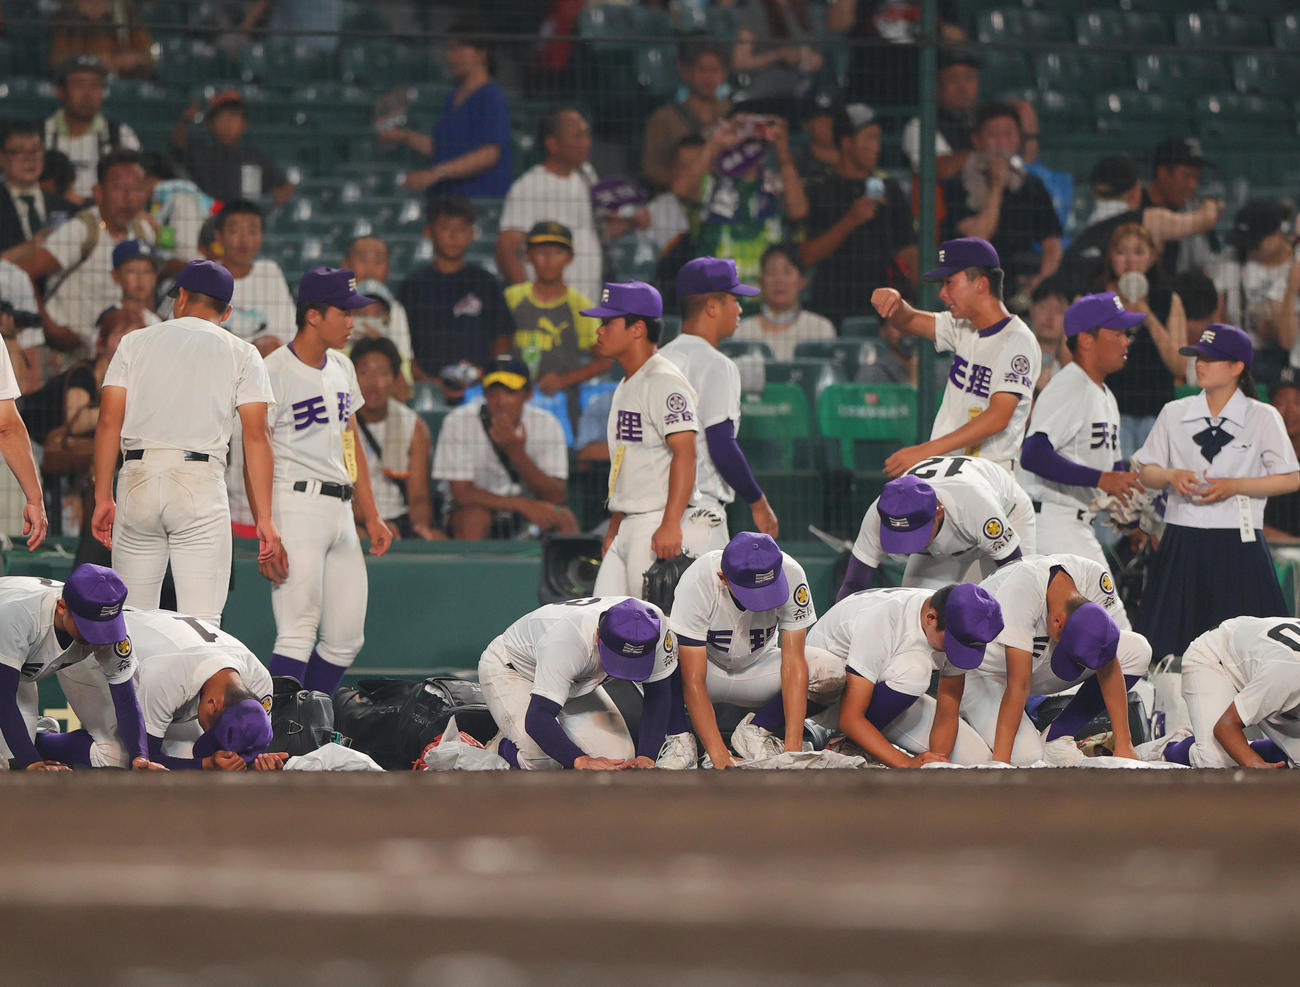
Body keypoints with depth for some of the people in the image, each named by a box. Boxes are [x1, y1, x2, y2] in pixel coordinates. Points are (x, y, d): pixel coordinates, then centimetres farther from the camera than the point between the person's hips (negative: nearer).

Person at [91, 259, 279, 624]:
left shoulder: (136, 342, 13)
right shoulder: (241, 354, 9)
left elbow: (109, 422, 5)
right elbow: (255, 436, 0)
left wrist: (103, 498, 7)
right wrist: (264, 518, 0)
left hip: (138, 480, 2)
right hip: (201, 482, -2)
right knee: (200, 622, -6)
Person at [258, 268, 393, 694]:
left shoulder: (342, 368, 16)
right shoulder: (275, 372, -9)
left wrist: (371, 516, 17)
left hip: (341, 511, 8)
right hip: (296, 503, -8)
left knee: (346, 638, 6)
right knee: (299, 632, -14)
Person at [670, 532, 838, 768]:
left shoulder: (789, 575, -26)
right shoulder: (697, 582, -32)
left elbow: (793, 662, -26)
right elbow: (693, 680, -34)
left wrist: (793, 747, -34)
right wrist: (720, 756, -41)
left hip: (757, 667, 3)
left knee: (831, 673, -26)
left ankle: (755, 730, -5)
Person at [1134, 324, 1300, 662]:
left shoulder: (1263, 418, 1)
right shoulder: (1174, 413, 10)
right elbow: (1145, 472, 13)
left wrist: (1234, 486, -12)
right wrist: (1171, 476, -9)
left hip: (1239, 544, -3)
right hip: (1182, 542, 3)